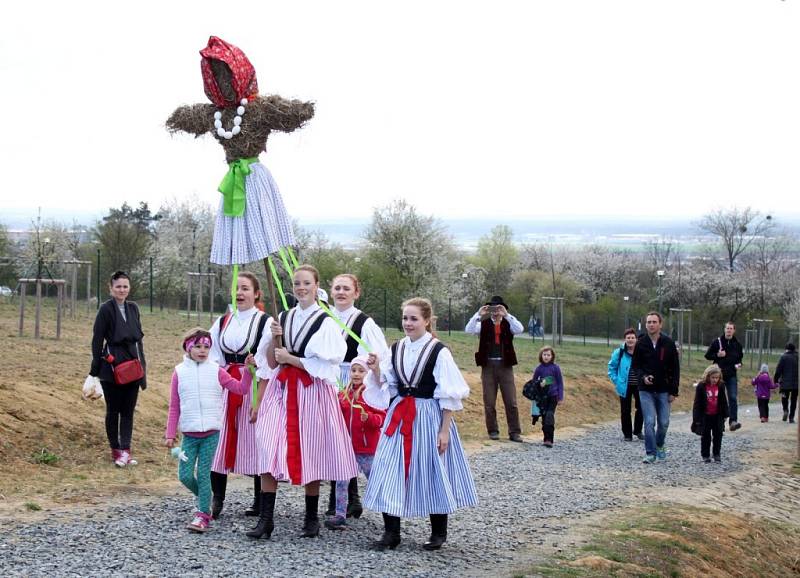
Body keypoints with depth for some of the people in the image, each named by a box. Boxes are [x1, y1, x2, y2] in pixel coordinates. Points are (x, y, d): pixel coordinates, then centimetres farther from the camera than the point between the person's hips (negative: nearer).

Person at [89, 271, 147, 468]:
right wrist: (95, 370, -7)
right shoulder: (106, 309, -6)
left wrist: (142, 366, 14)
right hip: (112, 365, -5)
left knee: (128, 410, 2)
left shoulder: (133, 308, 10)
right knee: (113, 410, 5)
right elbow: (97, 340, -5)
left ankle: (125, 450, 1)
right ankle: (115, 450, 12)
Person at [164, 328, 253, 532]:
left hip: (211, 433, -1)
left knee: (203, 474, -3)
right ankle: (206, 500, 26)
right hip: (189, 434, 1)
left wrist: (248, 370, -15)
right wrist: (170, 434, 5)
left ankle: (203, 515, 5)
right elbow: (174, 407, 6)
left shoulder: (216, 372, 2)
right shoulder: (179, 372, 2)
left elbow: (241, 388, 0)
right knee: (185, 475, -1)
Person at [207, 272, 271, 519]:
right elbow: (213, 357, 13)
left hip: (255, 387, -4)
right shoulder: (223, 322, 12)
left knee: (255, 441, 0)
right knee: (219, 441, -1)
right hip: (225, 386, 4)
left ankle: (259, 502, 10)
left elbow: (268, 361, -8)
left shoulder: (265, 322, -4)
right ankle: (216, 500, 6)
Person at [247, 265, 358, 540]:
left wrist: (290, 358, -8)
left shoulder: (325, 323, -3)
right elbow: (271, 363, 11)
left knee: (309, 454, 3)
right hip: (280, 390, 4)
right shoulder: (283, 318, 11)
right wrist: (273, 339, -6)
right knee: (269, 451, -8)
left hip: (312, 391, -4)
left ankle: (312, 518, 17)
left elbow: (323, 365, -9)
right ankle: (265, 519, -7)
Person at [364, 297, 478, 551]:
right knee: (389, 471, 0)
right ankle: (391, 532, 8)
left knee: (432, 471, 4)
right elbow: (386, 387, 13)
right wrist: (376, 370, -6)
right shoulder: (396, 349, 6)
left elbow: (449, 396, -9)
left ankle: (438, 533, 21)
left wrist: (445, 430, -11)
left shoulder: (439, 352, -10)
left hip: (429, 416, -5)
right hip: (399, 415, 5)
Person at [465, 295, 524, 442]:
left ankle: (514, 432, 5)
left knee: (511, 401, 0)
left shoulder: (508, 324, 5)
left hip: (505, 366, 0)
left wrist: (506, 315, -20)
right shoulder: (484, 324, 5)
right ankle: (493, 431, 14)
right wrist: (478, 314, -18)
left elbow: (520, 329, -15)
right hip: (488, 366, 0)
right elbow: (469, 330, -11)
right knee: (489, 402, 4)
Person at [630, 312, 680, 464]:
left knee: (664, 422, 6)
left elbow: (675, 368, 2)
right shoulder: (640, 343, -2)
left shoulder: (668, 344, -2)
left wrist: (673, 391, -2)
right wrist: (643, 377, -15)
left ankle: (660, 445, 33)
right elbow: (635, 366, 6)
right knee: (649, 422, -7)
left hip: (663, 391, 1)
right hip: (646, 390, -1)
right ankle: (651, 453, 1)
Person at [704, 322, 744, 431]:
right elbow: (707, 355, 1)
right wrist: (717, 355, -15)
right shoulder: (717, 342, -1)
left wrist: (739, 364, 4)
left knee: (733, 398, -10)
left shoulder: (737, 344, 9)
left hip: (732, 376, 1)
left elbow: (740, 357, 24)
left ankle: (733, 421, -13)